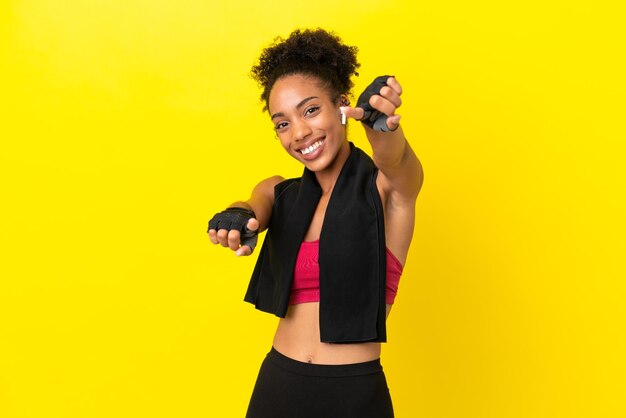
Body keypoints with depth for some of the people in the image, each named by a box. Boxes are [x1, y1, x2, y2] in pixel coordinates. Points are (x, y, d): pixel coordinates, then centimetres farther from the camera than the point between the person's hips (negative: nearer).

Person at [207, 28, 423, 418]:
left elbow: (394, 159, -28)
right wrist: (236, 219, -39)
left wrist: (382, 124, -51)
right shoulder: (280, 193, 5)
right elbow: (255, 208, -15)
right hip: (276, 386, 4)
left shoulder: (389, 188, -6)